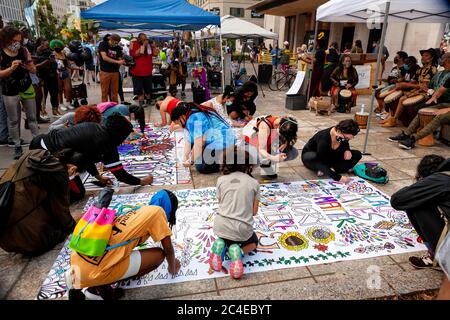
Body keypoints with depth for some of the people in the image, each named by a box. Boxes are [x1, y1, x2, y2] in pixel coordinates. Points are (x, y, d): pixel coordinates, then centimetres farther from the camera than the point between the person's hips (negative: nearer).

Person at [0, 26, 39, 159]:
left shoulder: (24, 51, -1)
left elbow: (34, 70, 3)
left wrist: (28, 66, -19)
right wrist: (11, 68, -25)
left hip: (27, 89, 2)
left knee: (32, 117, 9)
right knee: (13, 120, 7)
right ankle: (17, 146, 16)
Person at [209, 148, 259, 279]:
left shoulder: (221, 180, 1)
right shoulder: (254, 183, 0)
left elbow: (221, 204, 8)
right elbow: (254, 212, 4)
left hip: (221, 226, 2)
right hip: (242, 229, -2)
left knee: (225, 240, 38)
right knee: (253, 243, 32)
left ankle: (221, 246, 1)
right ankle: (238, 252, -3)